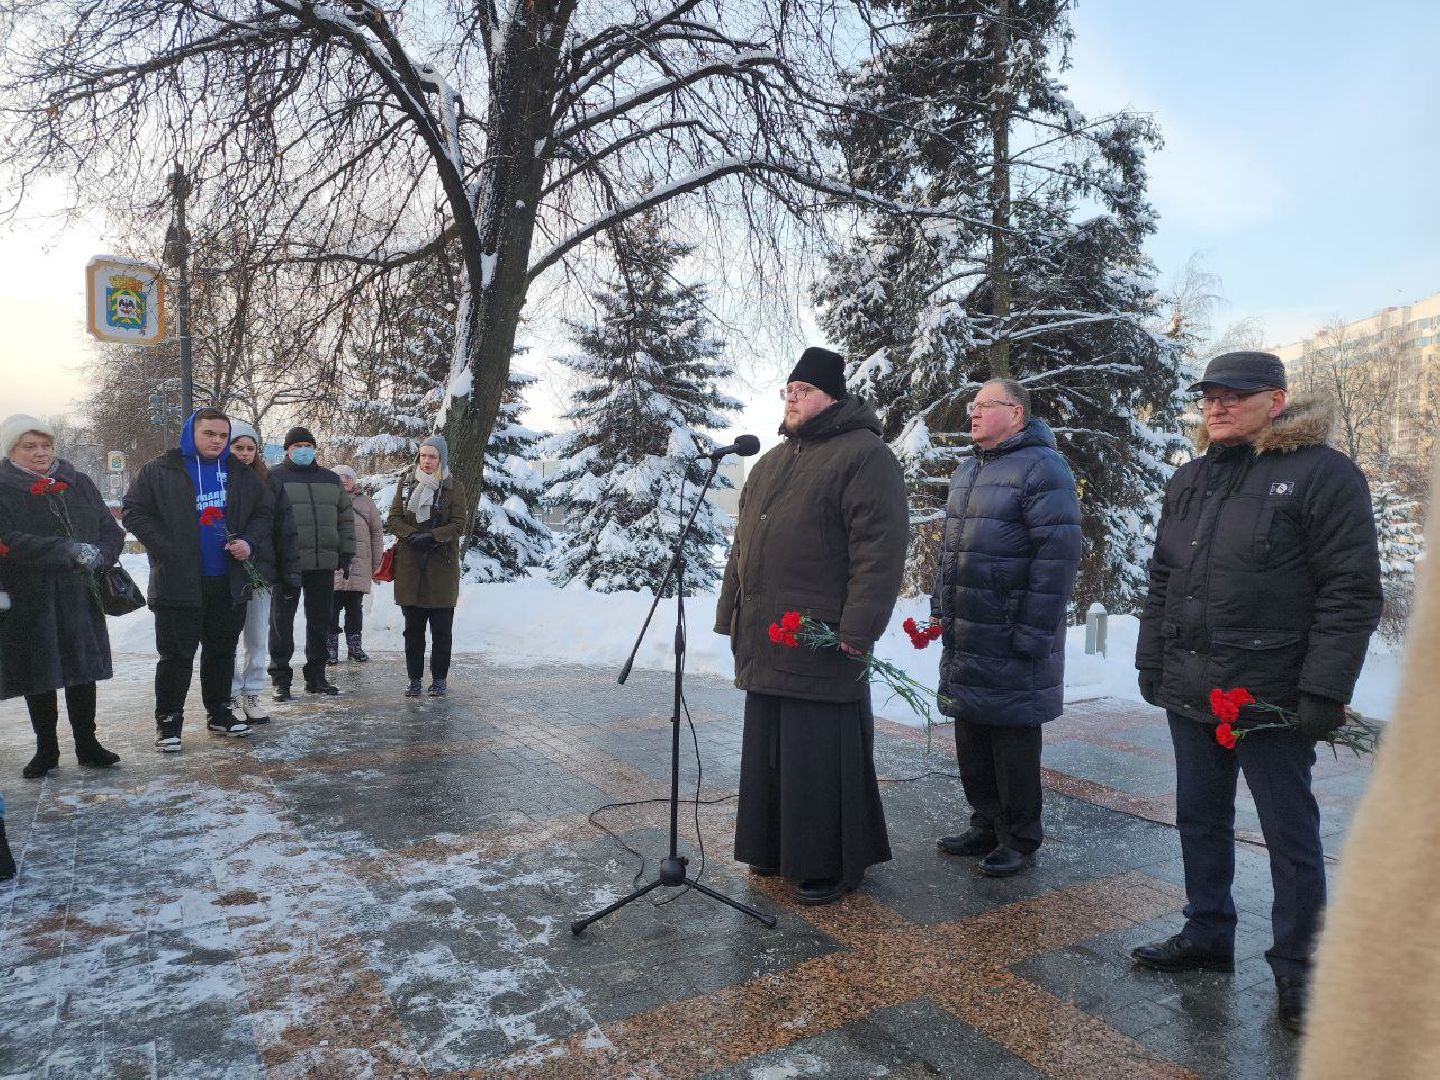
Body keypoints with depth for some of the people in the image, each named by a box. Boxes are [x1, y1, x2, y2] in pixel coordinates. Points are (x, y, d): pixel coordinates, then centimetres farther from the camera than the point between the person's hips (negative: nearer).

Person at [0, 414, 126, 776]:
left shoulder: (79, 484, 8)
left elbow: (110, 528, 7)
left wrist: (100, 554, -14)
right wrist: (69, 549, -26)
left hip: (79, 597, 3)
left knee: (82, 671, 9)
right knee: (38, 678, 7)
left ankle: (87, 745, 21)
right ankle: (46, 750, 23)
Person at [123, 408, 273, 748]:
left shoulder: (241, 474, 9)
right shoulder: (159, 471, -2)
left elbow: (263, 513, 13)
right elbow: (133, 512, -3)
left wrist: (250, 542, -6)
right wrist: (167, 550, -13)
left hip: (229, 583, 4)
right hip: (178, 583, -4)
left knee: (222, 650, 14)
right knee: (176, 655, 2)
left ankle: (219, 712, 27)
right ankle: (168, 720, 13)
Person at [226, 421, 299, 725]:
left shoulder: (269, 482, 7)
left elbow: (285, 529, 6)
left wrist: (289, 572, 1)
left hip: (261, 571, 3)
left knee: (256, 639, 9)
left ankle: (251, 695, 19)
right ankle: (229, 696, 15)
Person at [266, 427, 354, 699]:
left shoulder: (331, 480, 16)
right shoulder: (275, 477, 2)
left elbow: (345, 518, 18)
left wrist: (346, 554, 10)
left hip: (324, 564, 4)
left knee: (320, 621, 10)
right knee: (282, 621, 1)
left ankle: (316, 676, 21)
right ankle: (281, 679, 9)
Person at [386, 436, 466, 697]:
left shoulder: (454, 488, 1)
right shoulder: (406, 483, 9)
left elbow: (458, 525, -4)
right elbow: (393, 519, 5)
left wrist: (432, 536, -19)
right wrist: (412, 535, -14)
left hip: (442, 565, -2)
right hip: (409, 564, 2)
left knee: (441, 628, 2)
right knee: (413, 627, 6)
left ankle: (439, 679, 12)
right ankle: (414, 679, 15)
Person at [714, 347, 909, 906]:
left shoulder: (864, 455, -7)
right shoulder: (771, 462, 19)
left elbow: (880, 548, -15)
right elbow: (743, 543, 22)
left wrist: (858, 630, -20)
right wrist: (731, 614, 17)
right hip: (764, 643, 8)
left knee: (820, 755, 0)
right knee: (769, 752, 15)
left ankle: (835, 864, 16)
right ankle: (776, 846, 31)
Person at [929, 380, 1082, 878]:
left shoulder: (1041, 468, -11)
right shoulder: (966, 471, 16)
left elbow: (1058, 556, -18)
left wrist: (1033, 632, -20)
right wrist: (940, 608, 16)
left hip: (1010, 641, -8)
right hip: (964, 640, 8)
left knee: (1012, 738, 3)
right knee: (971, 735, 15)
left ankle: (1021, 840, 19)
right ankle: (985, 826, 29)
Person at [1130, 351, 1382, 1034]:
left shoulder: (1322, 474, -8)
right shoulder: (1189, 481, 12)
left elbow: (1352, 592, -13)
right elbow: (1161, 582, 16)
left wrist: (1323, 693, -17)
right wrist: (1151, 665, 12)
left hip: (1270, 696, -6)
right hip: (1190, 694, 7)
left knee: (1290, 835, 8)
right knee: (1200, 820, 17)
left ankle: (1297, 971, 24)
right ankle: (1206, 936, 33)